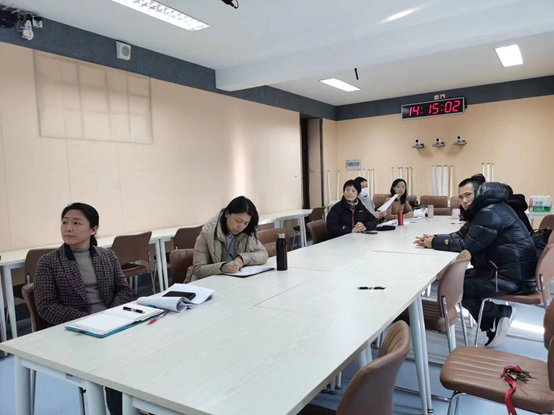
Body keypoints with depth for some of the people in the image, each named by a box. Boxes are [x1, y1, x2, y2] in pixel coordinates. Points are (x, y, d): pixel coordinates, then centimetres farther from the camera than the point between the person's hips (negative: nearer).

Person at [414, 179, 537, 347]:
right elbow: (461, 235, 13)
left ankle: (501, 312, 5)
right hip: (502, 268, 11)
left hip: (513, 276, -11)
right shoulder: (482, 210, 14)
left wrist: (435, 243, -11)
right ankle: (493, 324, 13)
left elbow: (468, 245, -20)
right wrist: (434, 238, -3)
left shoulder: (491, 212, -19)